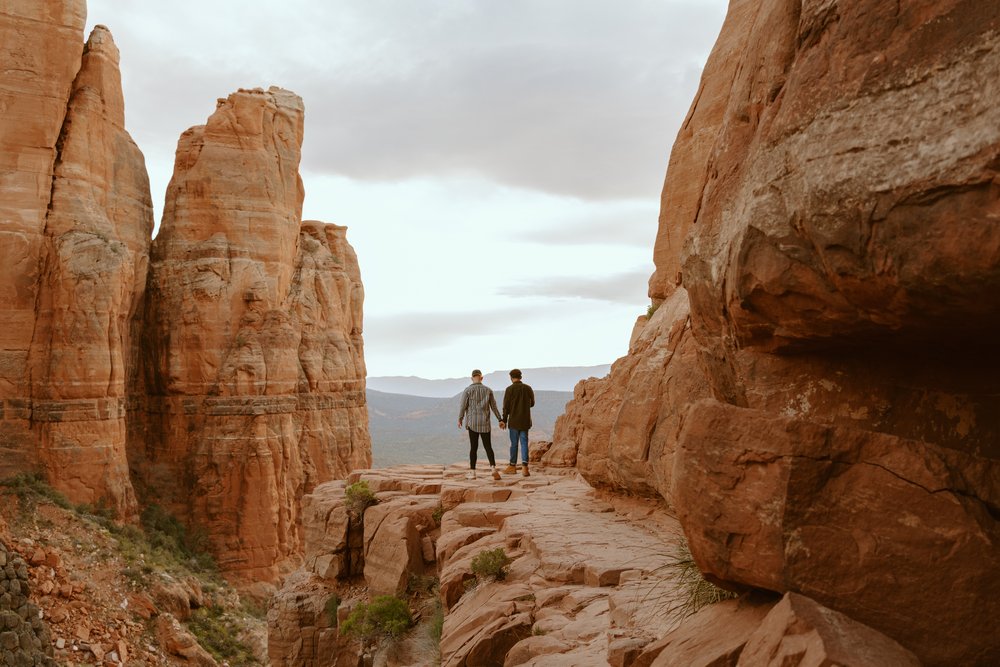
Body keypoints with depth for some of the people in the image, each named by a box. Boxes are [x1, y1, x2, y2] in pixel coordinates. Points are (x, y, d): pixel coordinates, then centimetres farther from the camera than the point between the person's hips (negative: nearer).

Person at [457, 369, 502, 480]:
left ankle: (472, 472, 6)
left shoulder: (468, 390, -4)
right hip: (485, 423, 2)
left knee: (473, 447, 4)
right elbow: (494, 407, 6)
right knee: (488, 446, 5)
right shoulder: (488, 390, 4)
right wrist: (500, 420, 13)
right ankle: (493, 468, -12)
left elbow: (463, 406, -5)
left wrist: (460, 419, 9)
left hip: (472, 423, -2)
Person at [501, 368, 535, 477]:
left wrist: (504, 420, 0)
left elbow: (506, 407, -8)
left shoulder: (509, 389, -9)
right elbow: (532, 403, 13)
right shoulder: (528, 388, 2)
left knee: (514, 443, 7)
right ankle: (524, 466, -8)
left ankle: (512, 466, 17)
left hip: (514, 421, -3)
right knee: (524, 443, 4)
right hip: (525, 421, 3)